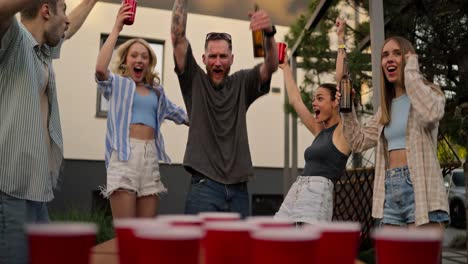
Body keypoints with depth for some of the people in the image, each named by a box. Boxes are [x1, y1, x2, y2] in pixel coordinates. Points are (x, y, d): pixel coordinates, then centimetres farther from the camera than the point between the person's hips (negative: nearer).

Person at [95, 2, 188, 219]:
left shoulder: (156, 91, 21)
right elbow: (100, 68, -15)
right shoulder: (117, 84, 7)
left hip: (150, 156, 5)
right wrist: (117, 28, -14)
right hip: (125, 155, -5)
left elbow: (174, 112, 37)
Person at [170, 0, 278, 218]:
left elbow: (271, 66, -7)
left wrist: (269, 33, -26)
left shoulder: (242, 84, 9)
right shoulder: (194, 81, 5)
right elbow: (178, 37, -4)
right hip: (204, 186, -3)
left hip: (238, 189, 3)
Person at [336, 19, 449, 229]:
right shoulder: (386, 108, 21)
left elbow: (431, 114, -23)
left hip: (420, 188, -6)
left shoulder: (429, 93, 3)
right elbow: (359, 141, 17)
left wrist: (411, 70, -11)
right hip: (390, 191, 7)